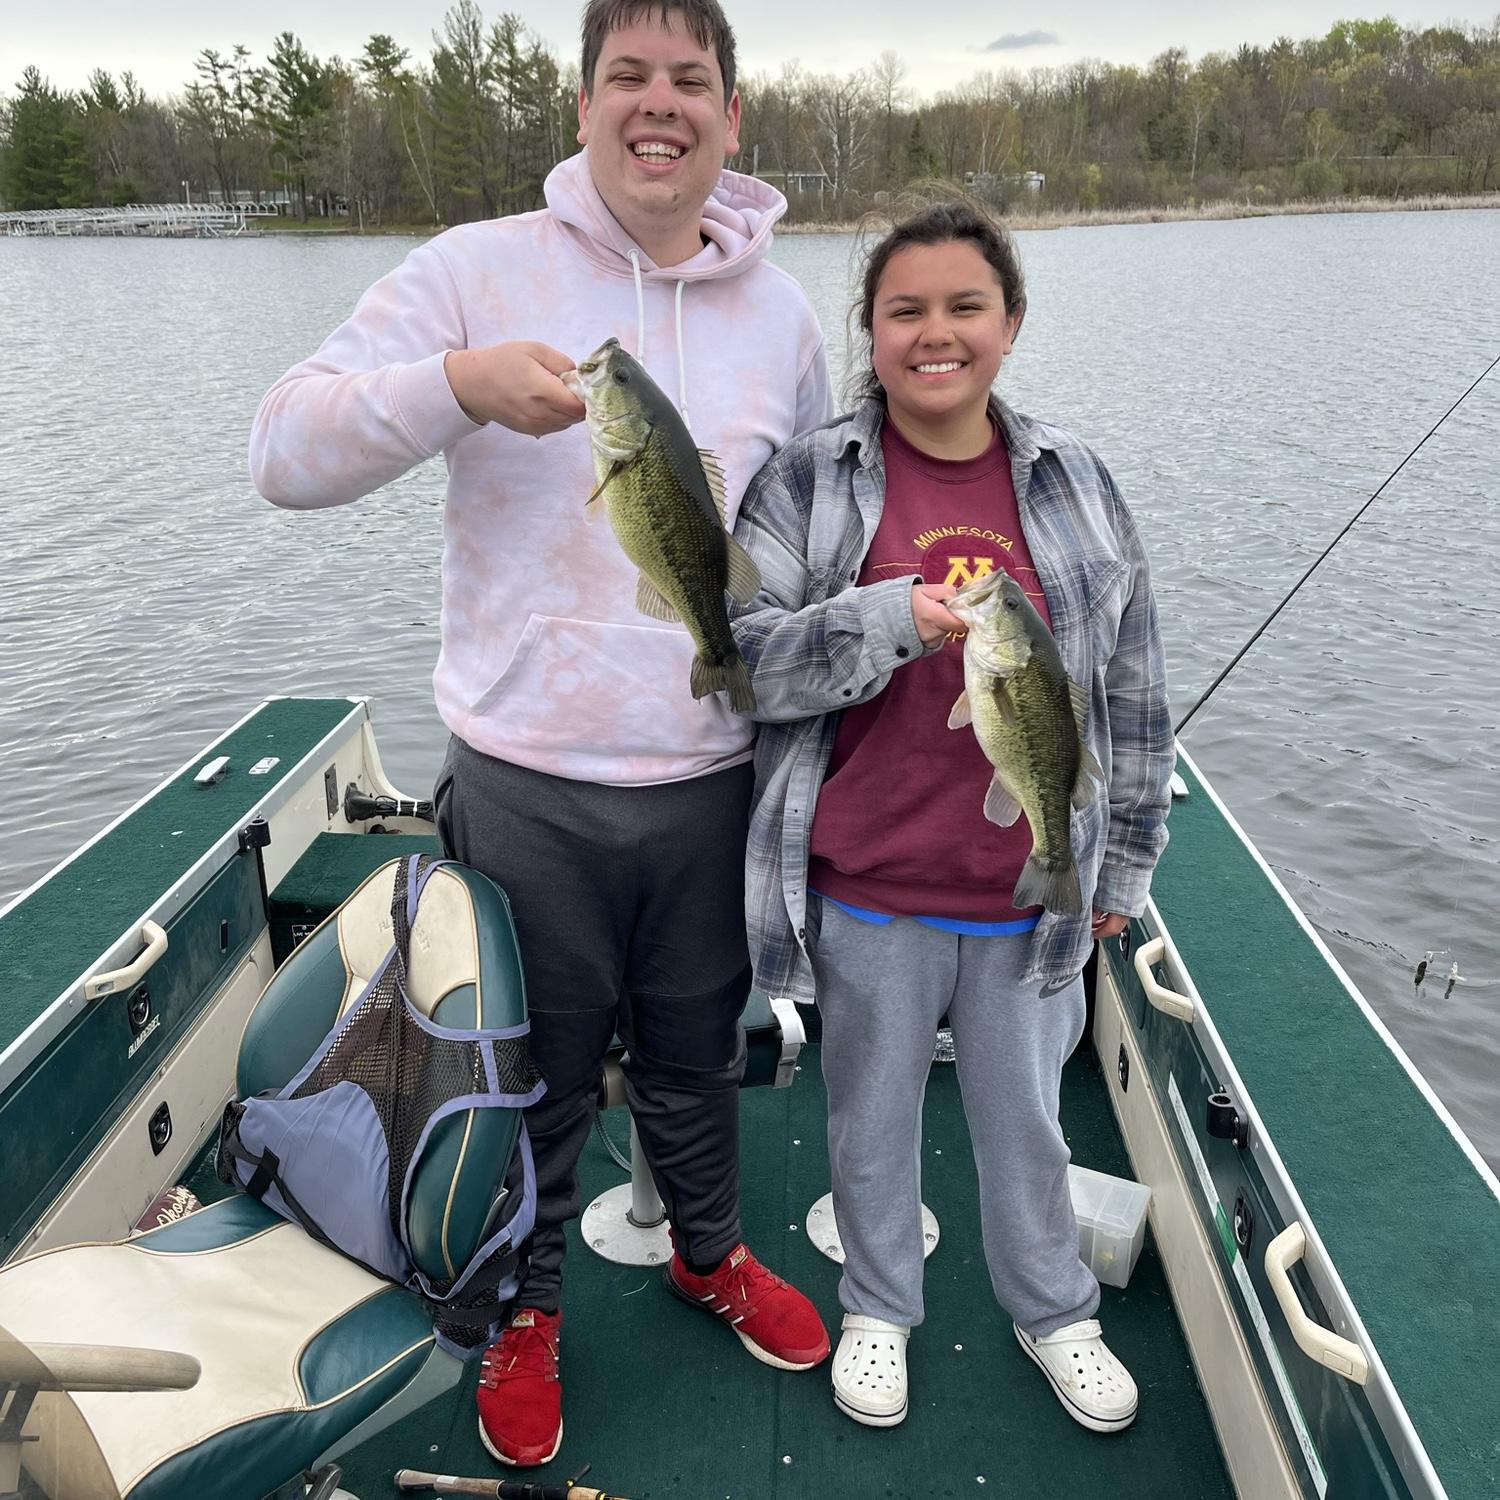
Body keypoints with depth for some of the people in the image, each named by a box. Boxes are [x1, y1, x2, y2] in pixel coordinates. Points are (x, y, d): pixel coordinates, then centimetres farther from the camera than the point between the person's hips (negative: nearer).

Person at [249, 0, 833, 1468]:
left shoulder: (780, 315, 6)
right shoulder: (480, 271, -5)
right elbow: (286, 452, -9)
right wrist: (459, 380, -27)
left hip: (715, 783, 3)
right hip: (527, 785, -2)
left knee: (696, 1055, 21)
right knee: (534, 1074, 15)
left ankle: (709, 1251, 50)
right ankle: (528, 1306, 43)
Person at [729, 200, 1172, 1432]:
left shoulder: (1074, 483, 2)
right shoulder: (809, 483, -6)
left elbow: (1132, 692, 7)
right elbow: (749, 656, -11)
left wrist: (1124, 861, 9)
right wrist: (892, 616, -26)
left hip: (1032, 894, 2)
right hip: (866, 893, -1)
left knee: (1025, 1117, 20)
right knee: (874, 1115, 18)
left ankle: (1052, 1308, 46)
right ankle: (879, 1307, 45)